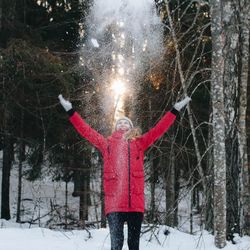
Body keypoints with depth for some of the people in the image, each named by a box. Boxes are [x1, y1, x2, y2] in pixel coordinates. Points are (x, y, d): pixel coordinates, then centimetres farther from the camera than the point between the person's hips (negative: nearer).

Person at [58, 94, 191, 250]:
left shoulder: (139, 143, 17)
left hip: (135, 203, 1)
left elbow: (159, 129, 14)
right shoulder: (107, 143, 16)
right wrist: (71, 111, 9)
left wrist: (175, 110, 12)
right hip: (114, 203, -1)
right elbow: (86, 131, 13)